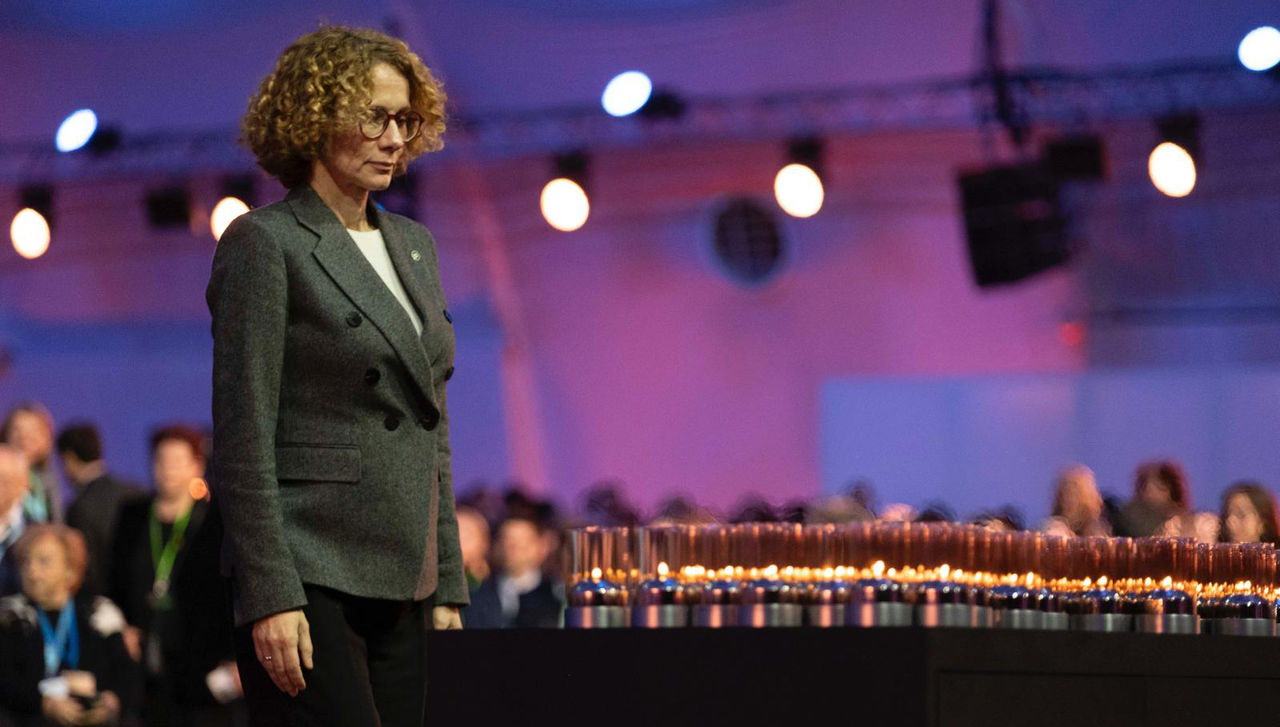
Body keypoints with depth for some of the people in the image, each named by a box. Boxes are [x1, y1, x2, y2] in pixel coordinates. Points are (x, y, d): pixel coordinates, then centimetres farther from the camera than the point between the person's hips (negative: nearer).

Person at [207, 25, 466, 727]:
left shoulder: (413, 246, 17)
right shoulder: (265, 243, -6)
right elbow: (242, 440, -11)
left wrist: (446, 586, 15)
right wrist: (270, 596, -18)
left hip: (401, 589, 7)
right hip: (308, 582, -7)